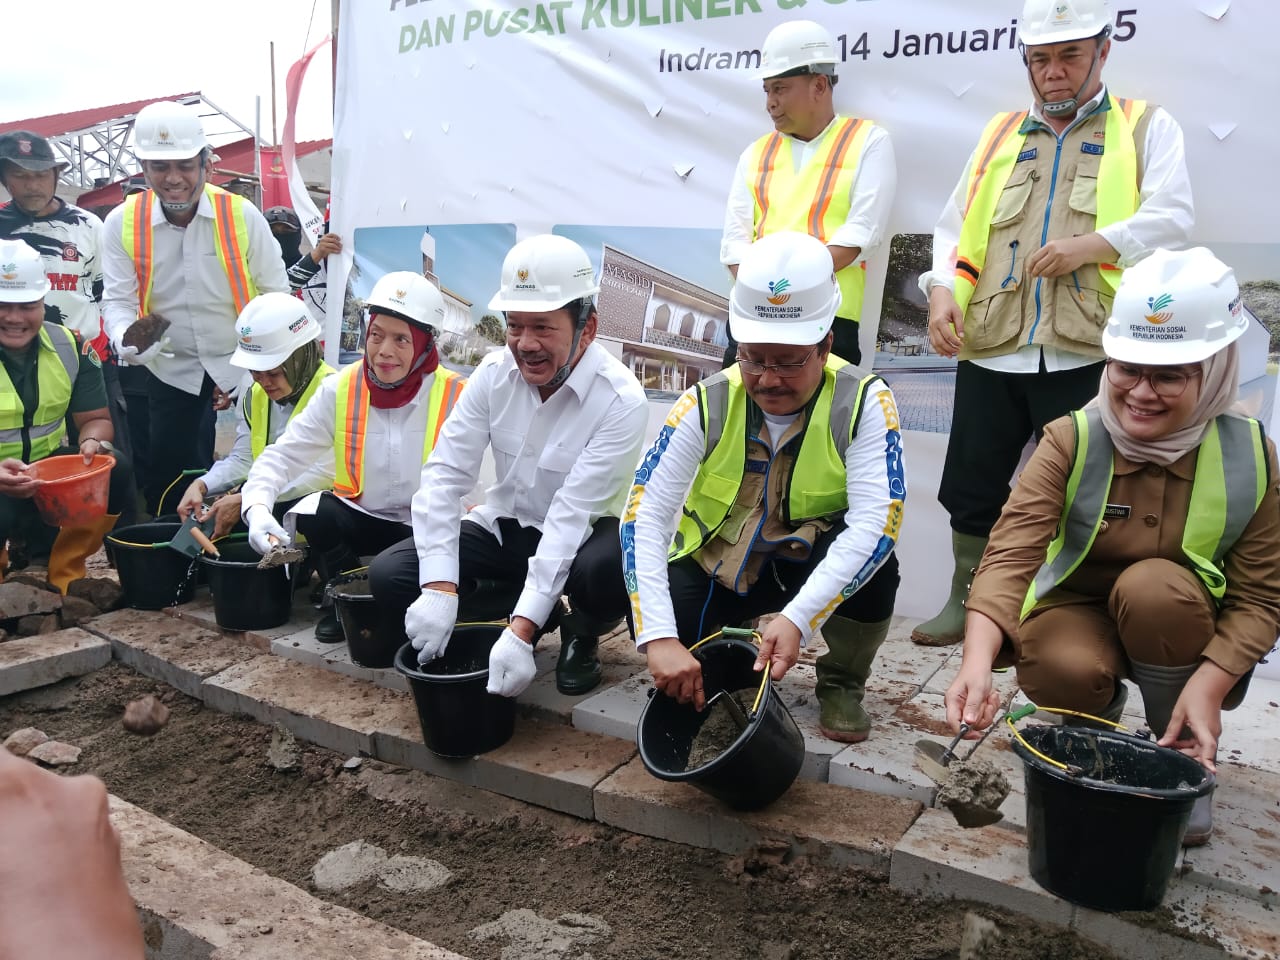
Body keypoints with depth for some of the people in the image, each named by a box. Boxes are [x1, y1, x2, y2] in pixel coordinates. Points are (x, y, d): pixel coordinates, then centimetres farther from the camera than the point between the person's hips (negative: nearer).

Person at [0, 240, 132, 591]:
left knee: (114, 470, -22)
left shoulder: (68, 346, 0)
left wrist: (93, 442, -21)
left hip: (50, 469, 5)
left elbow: (95, 419, 5)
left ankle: (64, 575, -3)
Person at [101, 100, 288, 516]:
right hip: (171, 372, 2)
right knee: (166, 484, 7)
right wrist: (128, 339, -29)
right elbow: (117, 299, -4)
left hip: (242, 368, -2)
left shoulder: (242, 214, -10)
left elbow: (276, 295, -4)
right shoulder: (122, 223, -5)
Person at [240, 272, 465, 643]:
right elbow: (282, 456, -6)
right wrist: (258, 507, -26)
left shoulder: (456, 397, -15)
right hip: (361, 517, 4)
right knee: (310, 511, -27)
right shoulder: (340, 390, -7)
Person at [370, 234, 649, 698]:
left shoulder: (622, 401, -25)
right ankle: (541, 612, 1)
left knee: (608, 568, -39)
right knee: (389, 575, -14)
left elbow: (572, 516, -30)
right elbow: (443, 475, -14)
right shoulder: (495, 373, -11)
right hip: (505, 527, 5)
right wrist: (440, 587, -27)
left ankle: (581, 632, -1)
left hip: (579, 537, -4)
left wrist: (521, 631, -35)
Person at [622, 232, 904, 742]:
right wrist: (660, 636, -38)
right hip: (716, 566, 1)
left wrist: (798, 618, -45)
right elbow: (645, 516, -25)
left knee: (875, 554, -34)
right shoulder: (706, 404, -19)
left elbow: (876, 521, -32)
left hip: (815, 565, -1)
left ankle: (841, 684, -2)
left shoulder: (864, 402, -22)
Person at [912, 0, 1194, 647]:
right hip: (990, 349, 3)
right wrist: (944, 290, -5)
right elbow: (956, 227, 13)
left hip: (1087, 352, -3)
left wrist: (1090, 245, -17)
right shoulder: (1001, 133, 19)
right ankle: (965, 604, 25)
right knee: (972, 489, 9)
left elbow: (1171, 219, -2)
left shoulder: (1147, 128, 11)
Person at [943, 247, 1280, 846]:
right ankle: (1098, 724, 8)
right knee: (1065, 670, -34)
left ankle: (1183, 760, -5)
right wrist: (978, 659, -48)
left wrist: (1208, 685, -29)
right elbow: (1010, 553, -31)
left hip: (1180, 635, 1)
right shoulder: (1071, 442, -19)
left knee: (1153, 584, -32)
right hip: (1079, 612, 0)